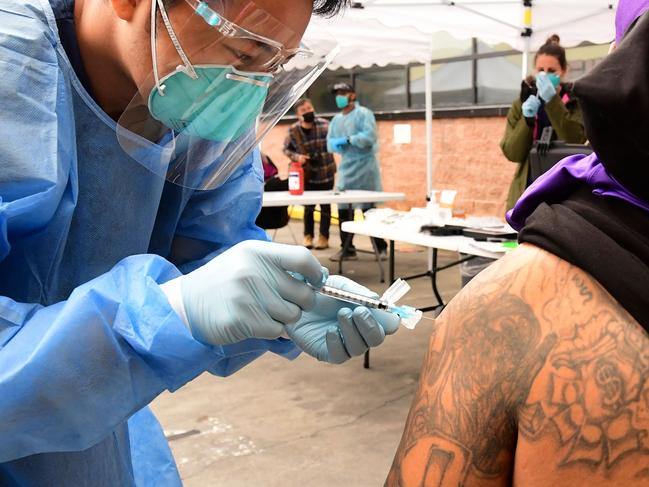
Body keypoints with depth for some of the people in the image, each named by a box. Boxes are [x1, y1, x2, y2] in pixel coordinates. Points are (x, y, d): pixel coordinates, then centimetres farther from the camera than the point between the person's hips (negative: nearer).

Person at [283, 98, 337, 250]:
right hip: (308, 174, 0)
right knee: (308, 206, 11)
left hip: (326, 172, 0)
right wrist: (297, 157, -13)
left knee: (325, 205, 8)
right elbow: (286, 149, 3)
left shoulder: (324, 125, -8)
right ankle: (308, 236, 26)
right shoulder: (293, 130, -7)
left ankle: (324, 237, 20)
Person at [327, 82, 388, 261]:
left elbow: (370, 136, -19)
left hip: (364, 169, -6)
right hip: (346, 169, 6)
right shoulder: (336, 120, 16)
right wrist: (336, 144, -11)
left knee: (370, 210, -2)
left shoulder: (363, 113, -5)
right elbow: (330, 143, 12)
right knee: (343, 211, 4)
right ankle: (347, 249, 13)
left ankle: (380, 248, 9)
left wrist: (348, 140, -16)